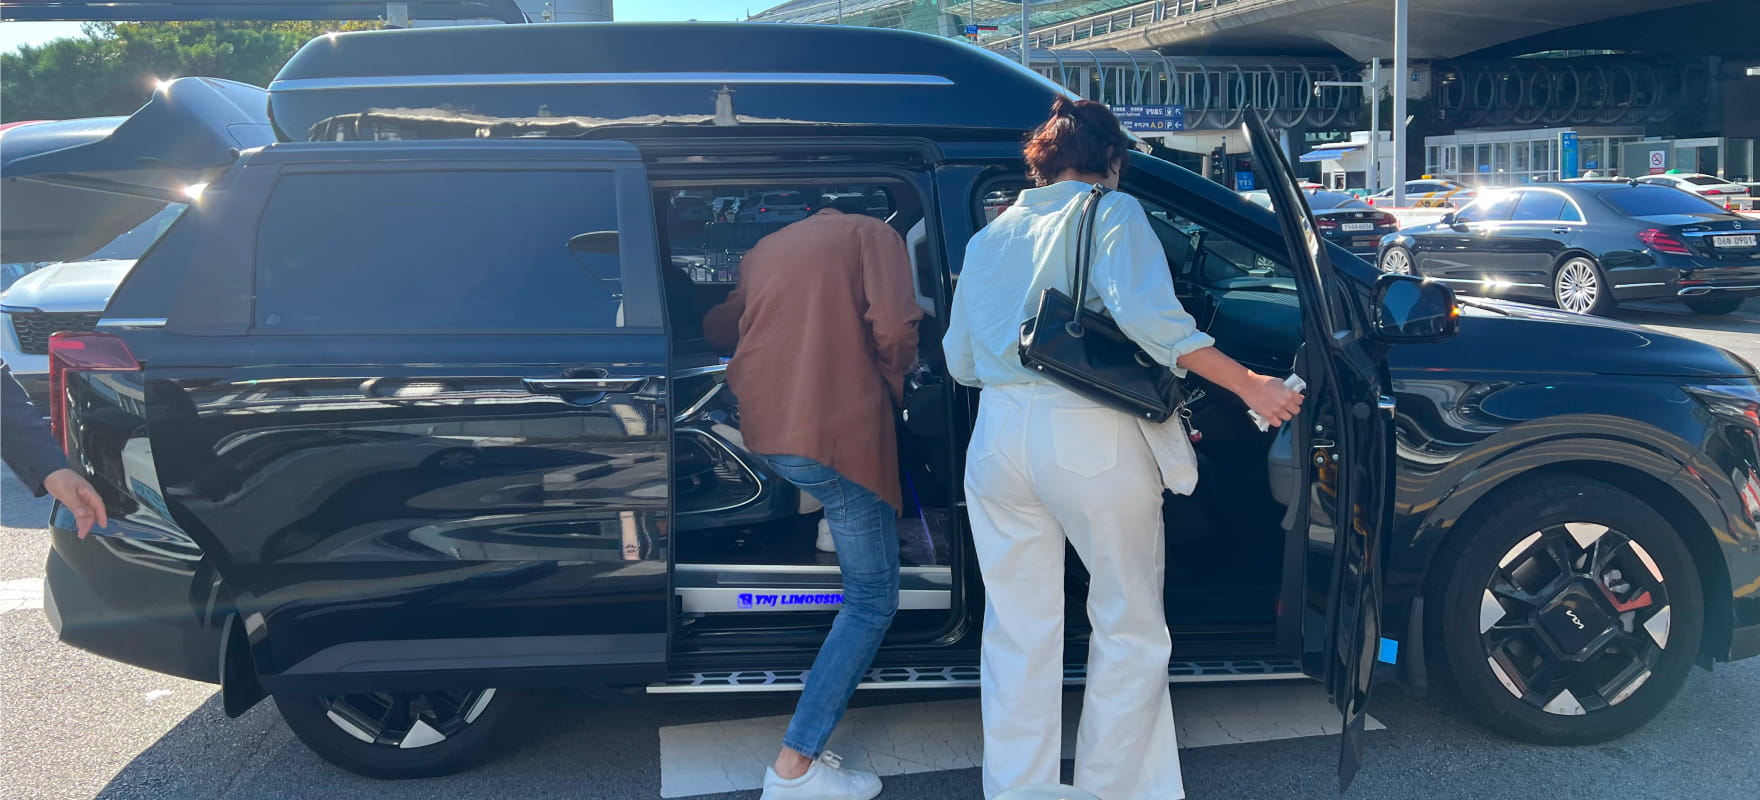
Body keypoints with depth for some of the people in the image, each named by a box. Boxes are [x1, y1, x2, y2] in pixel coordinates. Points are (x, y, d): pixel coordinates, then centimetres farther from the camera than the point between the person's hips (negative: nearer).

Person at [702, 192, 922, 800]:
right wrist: (895, 380, 9)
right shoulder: (873, 233, 5)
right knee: (872, 601, 3)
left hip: (761, 431, 7)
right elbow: (894, 329, -10)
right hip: (838, 432, -7)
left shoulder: (765, 248, 21)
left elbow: (717, 329, 22)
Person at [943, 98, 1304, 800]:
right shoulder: (1112, 213, 0)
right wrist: (1251, 386, -15)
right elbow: (1148, 317, -17)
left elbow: (960, 360, 19)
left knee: (1017, 634, 13)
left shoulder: (988, 236, 17)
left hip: (999, 440, 5)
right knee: (1131, 630, 11)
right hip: (1090, 440, -5)